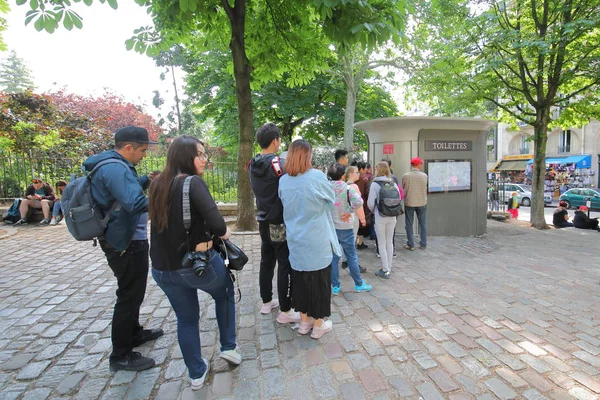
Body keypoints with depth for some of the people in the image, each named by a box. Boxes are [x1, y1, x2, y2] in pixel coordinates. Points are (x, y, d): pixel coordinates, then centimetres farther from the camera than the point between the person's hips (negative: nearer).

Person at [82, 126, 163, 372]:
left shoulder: (111, 165, 9)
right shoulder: (115, 168, -24)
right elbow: (135, 203, -35)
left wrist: (145, 181, 7)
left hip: (123, 239, 11)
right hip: (127, 243, -11)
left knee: (131, 291, 24)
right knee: (130, 295, 1)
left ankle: (134, 333, 42)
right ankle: (121, 356, 15)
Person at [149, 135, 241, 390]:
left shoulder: (157, 185, 4)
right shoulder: (193, 182, -18)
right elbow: (216, 224, -29)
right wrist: (223, 232, -8)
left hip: (163, 268, 6)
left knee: (186, 319, 21)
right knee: (225, 294, 26)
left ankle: (196, 373, 36)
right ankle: (229, 347, 31)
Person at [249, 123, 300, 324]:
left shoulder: (253, 164, 6)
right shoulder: (278, 162, -18)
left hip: (264, 221, 8)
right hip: (280, 224, -8)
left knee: (266, 262, 17)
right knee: (285, 266, 2)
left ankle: (266, 302, 30)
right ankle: (285, 311, 10)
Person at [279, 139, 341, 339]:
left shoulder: (283, 181, -2)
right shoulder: (316, 176, -14)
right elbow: (331, 197, 2)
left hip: (295, 240, 5)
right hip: (317, 240, -4)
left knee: (300, 278, 16)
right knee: (319, 280, 9)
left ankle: (304, 320, 30)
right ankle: (318, 324, 22)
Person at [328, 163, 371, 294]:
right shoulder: (347, 188, -13)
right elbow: (358, 201, -29)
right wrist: (349, 212, -17)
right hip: (345, 227, -2)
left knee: (333, 258, 10)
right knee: (352, 257, 10)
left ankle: (335, 286, 17)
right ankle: (359, 284, 22)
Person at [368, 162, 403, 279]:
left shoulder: (375, 184, -11)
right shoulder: (393, 183, 2)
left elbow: (370, 202, -12)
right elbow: (399, 198, 4)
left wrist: (374, 211, 7)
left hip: (380, 217, -4)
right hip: (392, 216, 5)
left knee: (382, 244, 4)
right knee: (390, 242, 15)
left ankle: (385, 270, 9)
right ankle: (389, 267, 24)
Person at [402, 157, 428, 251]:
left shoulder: (405, 176, -9)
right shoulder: (424, 176, -8)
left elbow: (403, 190, 0)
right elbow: (425, 188, 2)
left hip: (409, 203, -1)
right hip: (422, 202, 1)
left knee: (409, 225, 9)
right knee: (423, 224, 14)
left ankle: (410, 245, 13)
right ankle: (423, 244, 19)